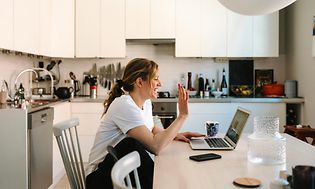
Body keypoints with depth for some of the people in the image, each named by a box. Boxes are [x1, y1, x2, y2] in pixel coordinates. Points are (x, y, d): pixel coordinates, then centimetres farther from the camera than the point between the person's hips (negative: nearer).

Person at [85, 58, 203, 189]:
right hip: (101, 175, -6)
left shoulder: (146, 102, 4)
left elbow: (152, 130, 23)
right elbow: (155, 146, -33)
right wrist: (182, 116, -25)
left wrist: (175, 134, 4)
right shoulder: (124, 105, -24)